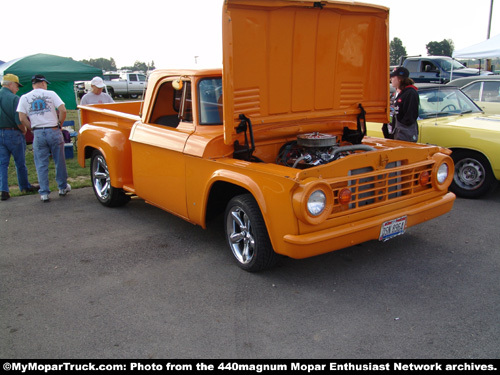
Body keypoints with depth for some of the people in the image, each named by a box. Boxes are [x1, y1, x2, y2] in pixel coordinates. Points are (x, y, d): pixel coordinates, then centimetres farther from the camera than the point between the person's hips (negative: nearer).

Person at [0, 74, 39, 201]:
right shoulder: (14, 98, -14)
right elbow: (19, 120, -19)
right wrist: (24, 130, -1)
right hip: (13, 133, -5)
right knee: (20, 163, 10)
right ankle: (25, 187, 25)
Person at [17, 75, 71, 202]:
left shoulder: (24, 98, 6)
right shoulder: (51, 94, 0)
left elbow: (22, 118, -1)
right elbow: (63, 110, -9)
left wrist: (33, 128, 9)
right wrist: (59, 124, 4)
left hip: (38, 133, 1)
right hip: (53, 131, -1)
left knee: (41, 165, 7)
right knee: (59, 161, 13)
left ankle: (44, 193, 8)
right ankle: (63, 187, 24)